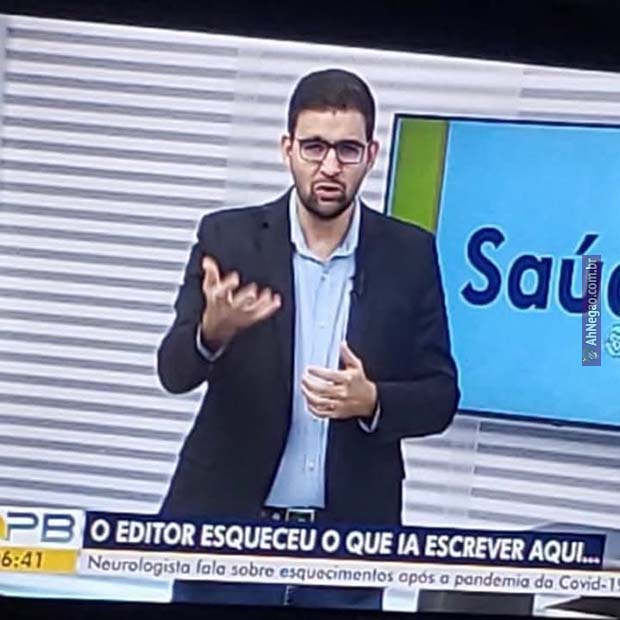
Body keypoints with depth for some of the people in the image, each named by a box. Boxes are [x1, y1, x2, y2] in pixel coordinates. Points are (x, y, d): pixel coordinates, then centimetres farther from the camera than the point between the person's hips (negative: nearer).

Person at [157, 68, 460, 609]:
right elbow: (174, 371, -8)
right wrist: (213, 330, -30)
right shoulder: (229, 237, -3)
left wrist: (372, 401, -19)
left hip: (348, 541, 1)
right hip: (228, 528, 0)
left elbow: (440, 396, 2)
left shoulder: (410, 254, 0)